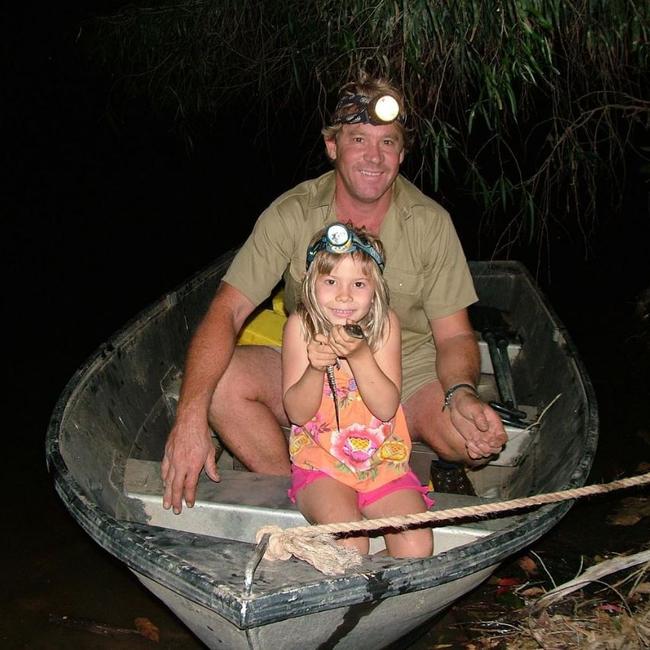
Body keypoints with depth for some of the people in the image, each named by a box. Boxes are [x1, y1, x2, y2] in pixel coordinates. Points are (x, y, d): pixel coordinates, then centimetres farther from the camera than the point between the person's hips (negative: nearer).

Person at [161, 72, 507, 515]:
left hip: (407, 375, 0)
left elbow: (454, 336, -5)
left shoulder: (431, 223, -7)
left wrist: (461, 394, -31)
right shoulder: (291, 215, -9)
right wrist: (191, 413, -32)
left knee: (480, 435, -28)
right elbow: (227, 312, -16)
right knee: (218, 378, -25)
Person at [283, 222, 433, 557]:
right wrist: (315, 369, -26)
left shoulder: (384, 324, -5)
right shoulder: (301, 326, -7)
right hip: (321, 463, -2)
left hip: (382, 460, 2)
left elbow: (387, 408, -11)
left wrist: (360, 355, -25)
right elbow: (297, 413, -7)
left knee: (417, 545, -16)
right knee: (348, 544, -27)